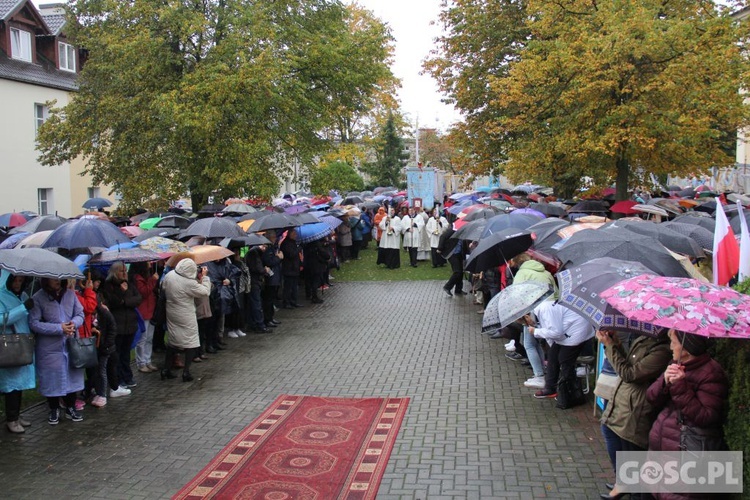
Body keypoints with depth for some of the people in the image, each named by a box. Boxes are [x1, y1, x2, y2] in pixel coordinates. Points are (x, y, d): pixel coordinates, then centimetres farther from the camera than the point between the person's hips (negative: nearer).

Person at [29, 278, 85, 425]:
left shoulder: (70, 294, 0)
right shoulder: (38, 298, -11)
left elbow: (80, 314, 6)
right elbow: (34, 323, -15)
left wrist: (74, 323, -17)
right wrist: (59, 328, -20)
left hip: (71, 345, 3)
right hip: (49, 348, -3)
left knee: (72, 376, 11)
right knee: (52, 379, 7)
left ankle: (70, 408, 28)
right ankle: (54, 410, 25)